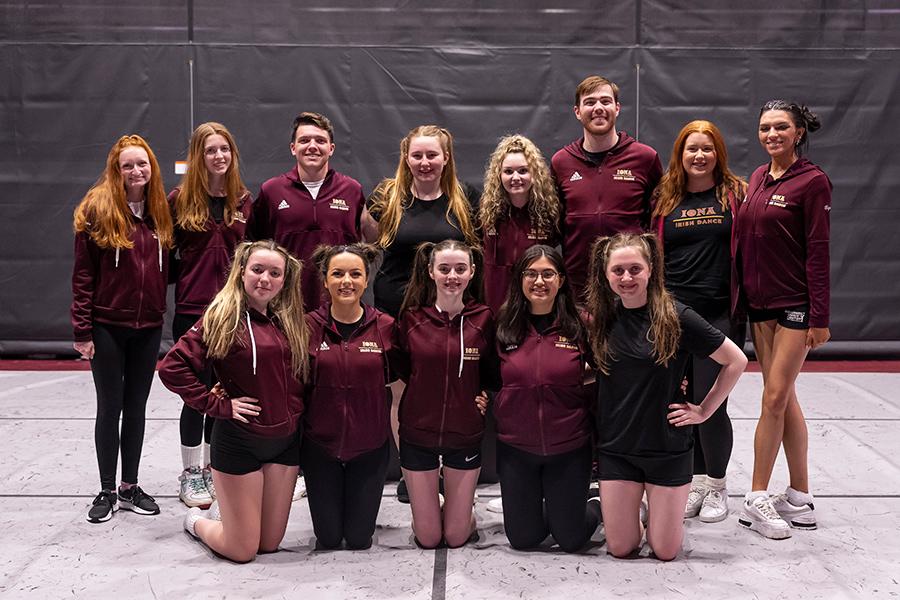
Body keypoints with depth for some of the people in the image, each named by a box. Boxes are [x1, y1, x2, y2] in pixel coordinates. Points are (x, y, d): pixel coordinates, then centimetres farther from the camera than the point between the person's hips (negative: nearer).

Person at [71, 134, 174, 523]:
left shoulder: (159, 211, 6)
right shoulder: (98, 209, -7)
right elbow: (83, 274, -9)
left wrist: (161, 311, 4)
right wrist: (83, 330, -11)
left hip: (148, 328, 4)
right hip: (107, 327, -4)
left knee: (136, 407, 12)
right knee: (110, 408, 5)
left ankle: (130, 487, 24)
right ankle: (107, 491, 18)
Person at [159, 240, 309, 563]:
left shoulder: (290, 321, 4)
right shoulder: (224, 318, -13)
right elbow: (172, 368, -19)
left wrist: (295, 413, 1)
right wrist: (220, 405, -17)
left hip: (286, 439, 5)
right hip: (238, 440, -5)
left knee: (270, 544, 13)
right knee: (242, 550, 4)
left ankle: (224, 510, 43)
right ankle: (196, 519, 35)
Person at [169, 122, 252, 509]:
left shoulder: (244, 201, 8)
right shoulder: (180, 199, -2)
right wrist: (180, 283, -7)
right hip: (192, 309, -3)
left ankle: (212, 469, 25)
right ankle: (190, 475, 13)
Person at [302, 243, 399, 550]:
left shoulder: (385, 327, -7)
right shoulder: (309, 326, -8)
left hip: (370, 446, 0)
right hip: (319, 445, 0)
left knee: (359, 539, 10)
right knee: (328, 538, 8)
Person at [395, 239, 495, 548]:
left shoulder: (483, 318, -7)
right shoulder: (411, 317, -7)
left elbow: (490, 375, 4)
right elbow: (401, 371, 5)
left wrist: (481, 396, -10)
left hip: (466, 435, 0)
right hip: (417, 433, 0)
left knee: (456, 537, 8)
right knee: (428, 538, 9)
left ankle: (463, 511, 39)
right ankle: (430, 505, 40)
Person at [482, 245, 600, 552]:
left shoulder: (580, 325, -8)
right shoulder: (503, 326, -4)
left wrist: (585, 394, -12)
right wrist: (482, 398, -9)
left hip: (569, 448, -1)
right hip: (516, 447, 2)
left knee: (571, 539, 10)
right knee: (522, 539, 12)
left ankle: (597, 506, 41)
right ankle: (541, 508, 42)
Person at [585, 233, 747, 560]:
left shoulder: (675, 316, -13)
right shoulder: (600, 317, -2)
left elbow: (736, 361, -8)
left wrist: (704, 410, -5)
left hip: (667, 446, -2)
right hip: (616, 447, 3)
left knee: (665, 551, 6)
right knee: (620, 549, 6)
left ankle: (659, 503, 36)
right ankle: (631, 504, 36)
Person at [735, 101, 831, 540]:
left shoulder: (812, 181, -9)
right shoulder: (757, 179, 11)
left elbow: (818, 250, -12)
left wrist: (819, 316, -14)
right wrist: (740, 294, 11)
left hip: (795, 304, -7)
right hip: (760, 302, 7)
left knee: (775, 399, -5)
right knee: (782, 400, 10)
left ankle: (757, 499, 5)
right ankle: (799, 497, 19)